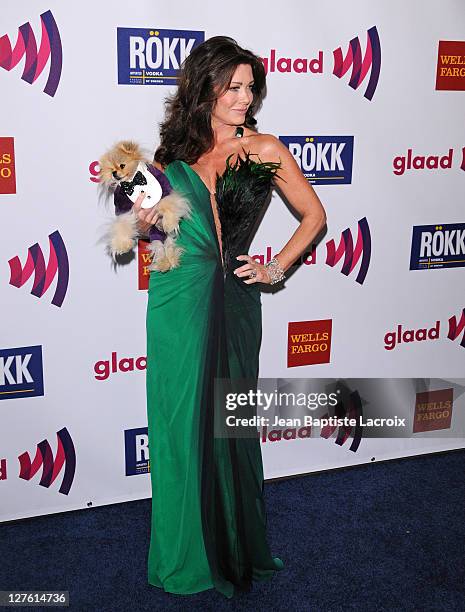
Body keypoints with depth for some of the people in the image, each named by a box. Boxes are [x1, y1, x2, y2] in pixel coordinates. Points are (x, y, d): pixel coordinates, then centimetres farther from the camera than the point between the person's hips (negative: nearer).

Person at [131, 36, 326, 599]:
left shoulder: (264, 150, 1)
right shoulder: (172, 153, 7)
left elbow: (314, 215, 7)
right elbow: (148, 222, 18)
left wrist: (276, 268, -1)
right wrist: (142, 219, -4)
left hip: (232, 300, -2)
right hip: (177, 301, 2)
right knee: (181, 419, 8)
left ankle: (236, 545, 32)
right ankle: (187, 552, 30)